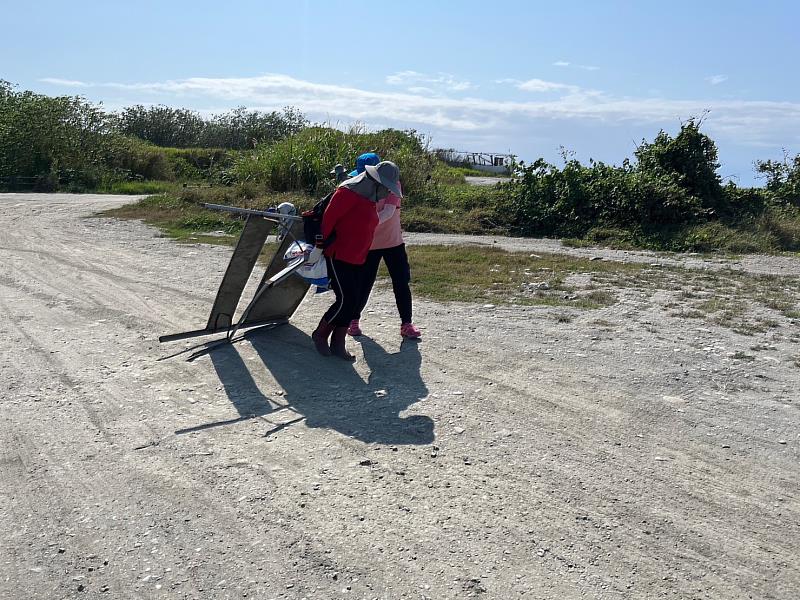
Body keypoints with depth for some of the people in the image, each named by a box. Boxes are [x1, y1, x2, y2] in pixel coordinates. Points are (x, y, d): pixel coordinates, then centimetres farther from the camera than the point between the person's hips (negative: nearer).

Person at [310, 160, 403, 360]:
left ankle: (338, 344, 15)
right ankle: (320, 334, 11)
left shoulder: (370, 198, 14)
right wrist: (320, 246, -15)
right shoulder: (349, 191, -15)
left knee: (354, 301, 6)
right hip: (338, 256, -9)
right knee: (346, 299, -10)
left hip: (357, 259, 9)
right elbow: (329, 217, -17)